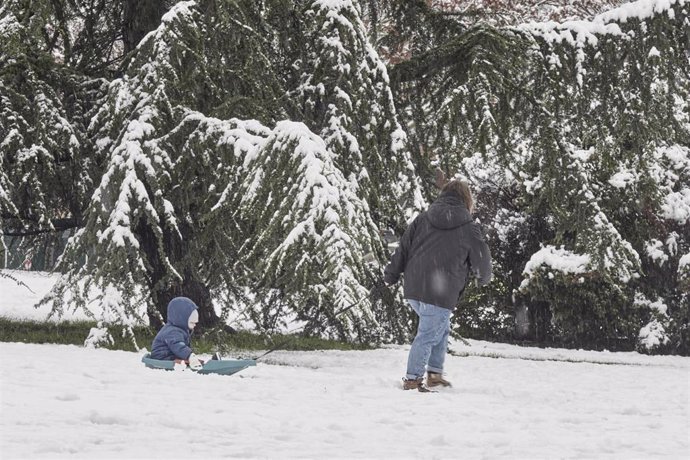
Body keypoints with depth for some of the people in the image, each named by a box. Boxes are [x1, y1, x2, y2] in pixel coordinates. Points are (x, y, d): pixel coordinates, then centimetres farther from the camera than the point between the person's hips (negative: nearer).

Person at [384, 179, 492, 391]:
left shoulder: (422, 220, 10)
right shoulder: (468, 229, -2)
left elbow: (403, 248, 10)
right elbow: (481, 259, 8)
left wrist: (391, 275, 18)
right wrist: (483, 278, 30)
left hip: (413, 289, 6)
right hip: (441, 295, -6)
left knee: (441, 329, 22)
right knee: (427, 335, -1)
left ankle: (435, 373, 23)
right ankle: (412, 379, -2)